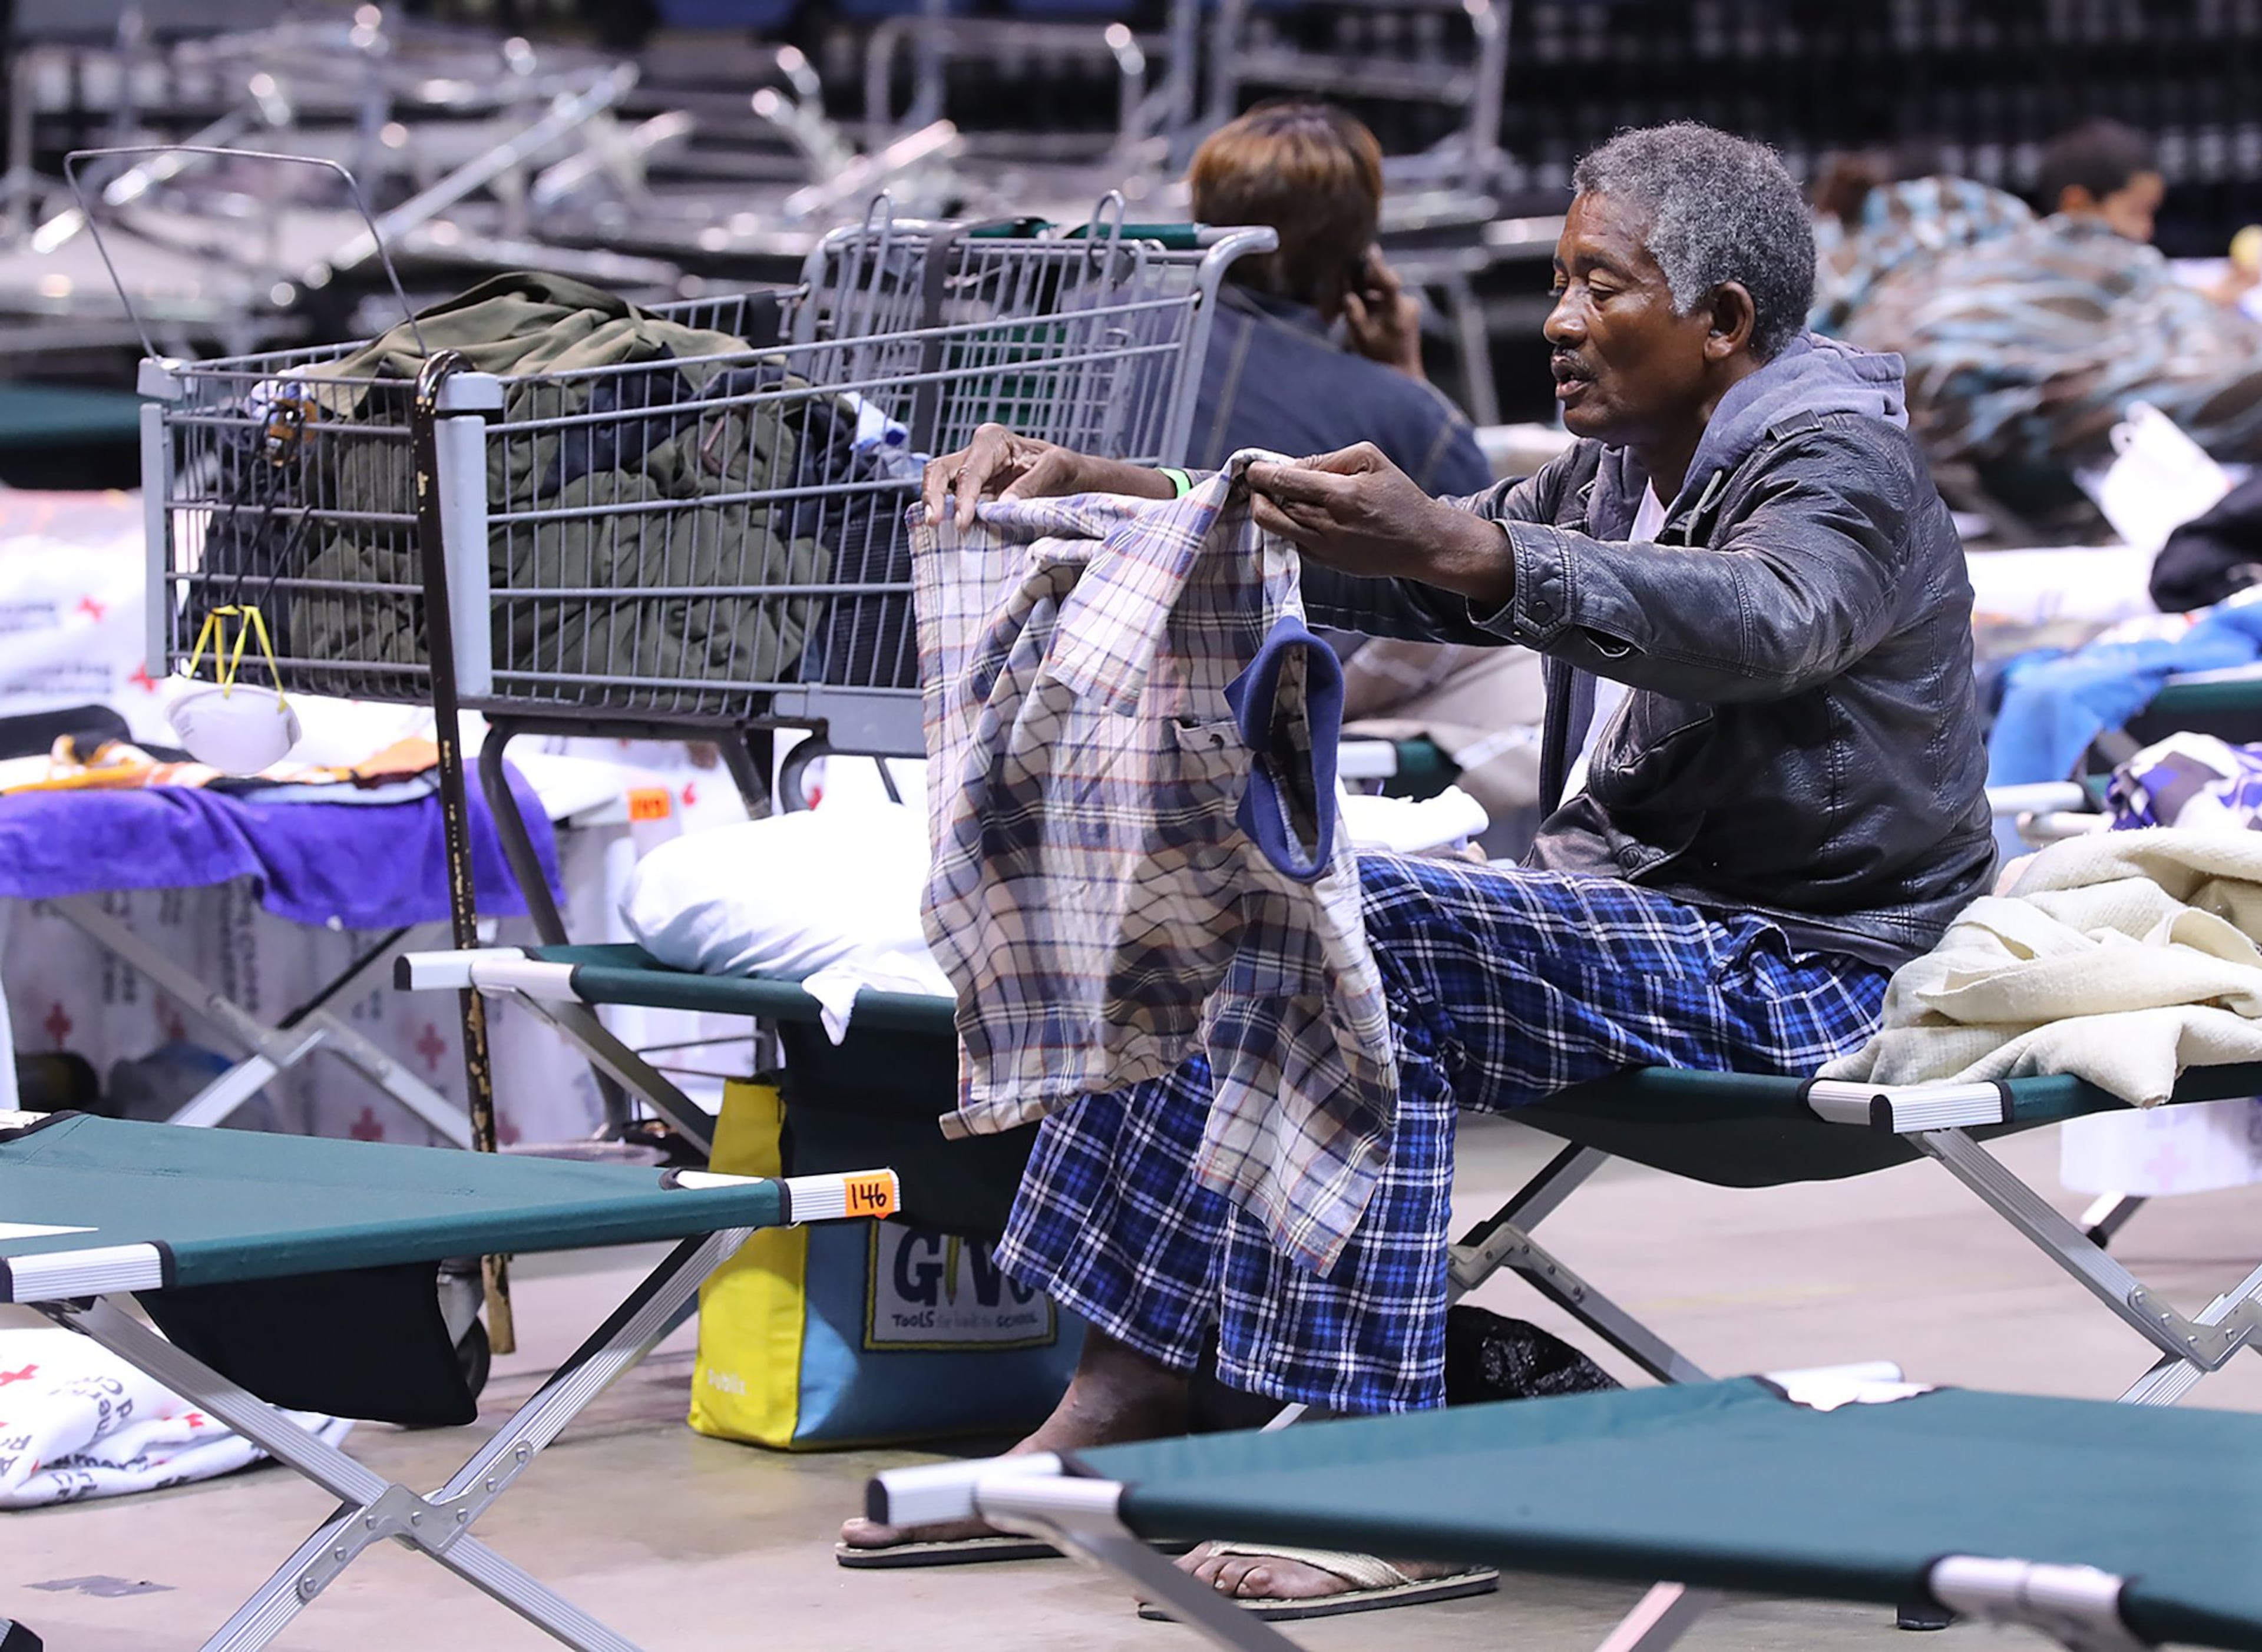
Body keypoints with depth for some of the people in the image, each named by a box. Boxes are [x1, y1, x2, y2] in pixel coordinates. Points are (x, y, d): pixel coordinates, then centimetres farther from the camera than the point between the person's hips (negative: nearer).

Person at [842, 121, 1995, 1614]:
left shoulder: (1842, 466, -13)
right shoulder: (1618, 474, 15)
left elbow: (1755, 622, -36)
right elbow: (1411, 575, 15)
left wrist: (1449, 547, -52)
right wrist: (1091, 487, 3)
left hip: (1791, 960, -9)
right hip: (1628, 912, 9)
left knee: (1367, 933, -29)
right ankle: (1127, 1395, -9)